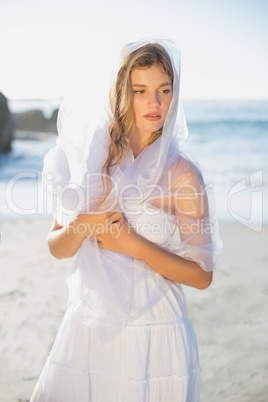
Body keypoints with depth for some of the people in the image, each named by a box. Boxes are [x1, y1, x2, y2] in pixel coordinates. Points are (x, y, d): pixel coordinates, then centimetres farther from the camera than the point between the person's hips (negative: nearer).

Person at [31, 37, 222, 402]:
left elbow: (202, 275, -9)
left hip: (152, 334, -3)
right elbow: (57, 248, 6)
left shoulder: (182, 173, -9)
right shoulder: (93, 157, 1)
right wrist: (83, 225, -14)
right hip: (87, 326, 3)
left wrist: (132, 244, -16)